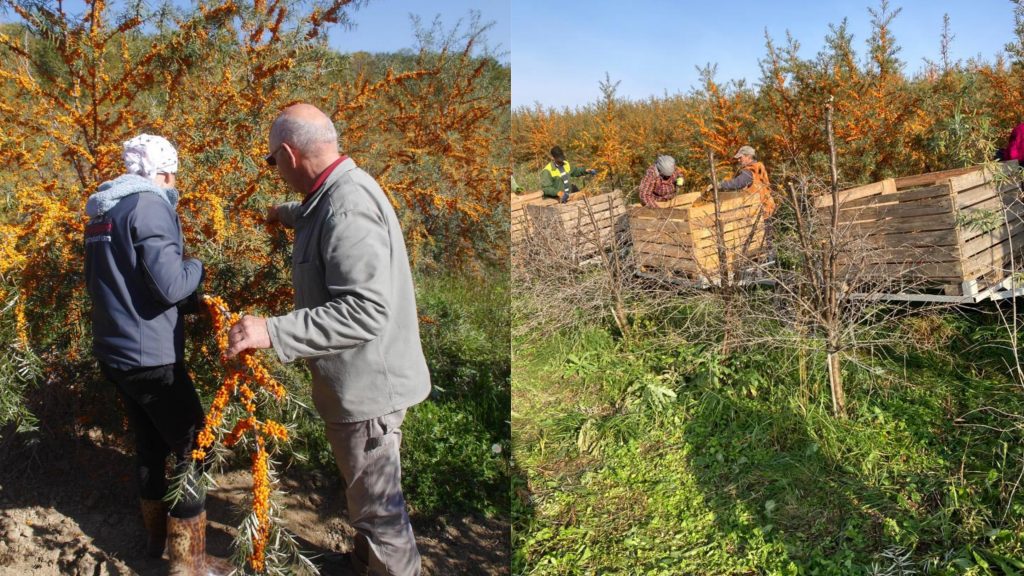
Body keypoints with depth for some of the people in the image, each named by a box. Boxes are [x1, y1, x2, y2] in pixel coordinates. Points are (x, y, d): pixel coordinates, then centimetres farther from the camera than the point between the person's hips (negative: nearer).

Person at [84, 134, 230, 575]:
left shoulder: (102, 212, 13)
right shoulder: (149, 205, -15)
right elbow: (170, 285, -23)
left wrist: (191, 301, 19)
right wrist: (197, 267, -1)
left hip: (113, 352, 9)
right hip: (149, 355, -9)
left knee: (150, 444, 21)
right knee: (192, 446, 2)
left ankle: (157, 536, 36)